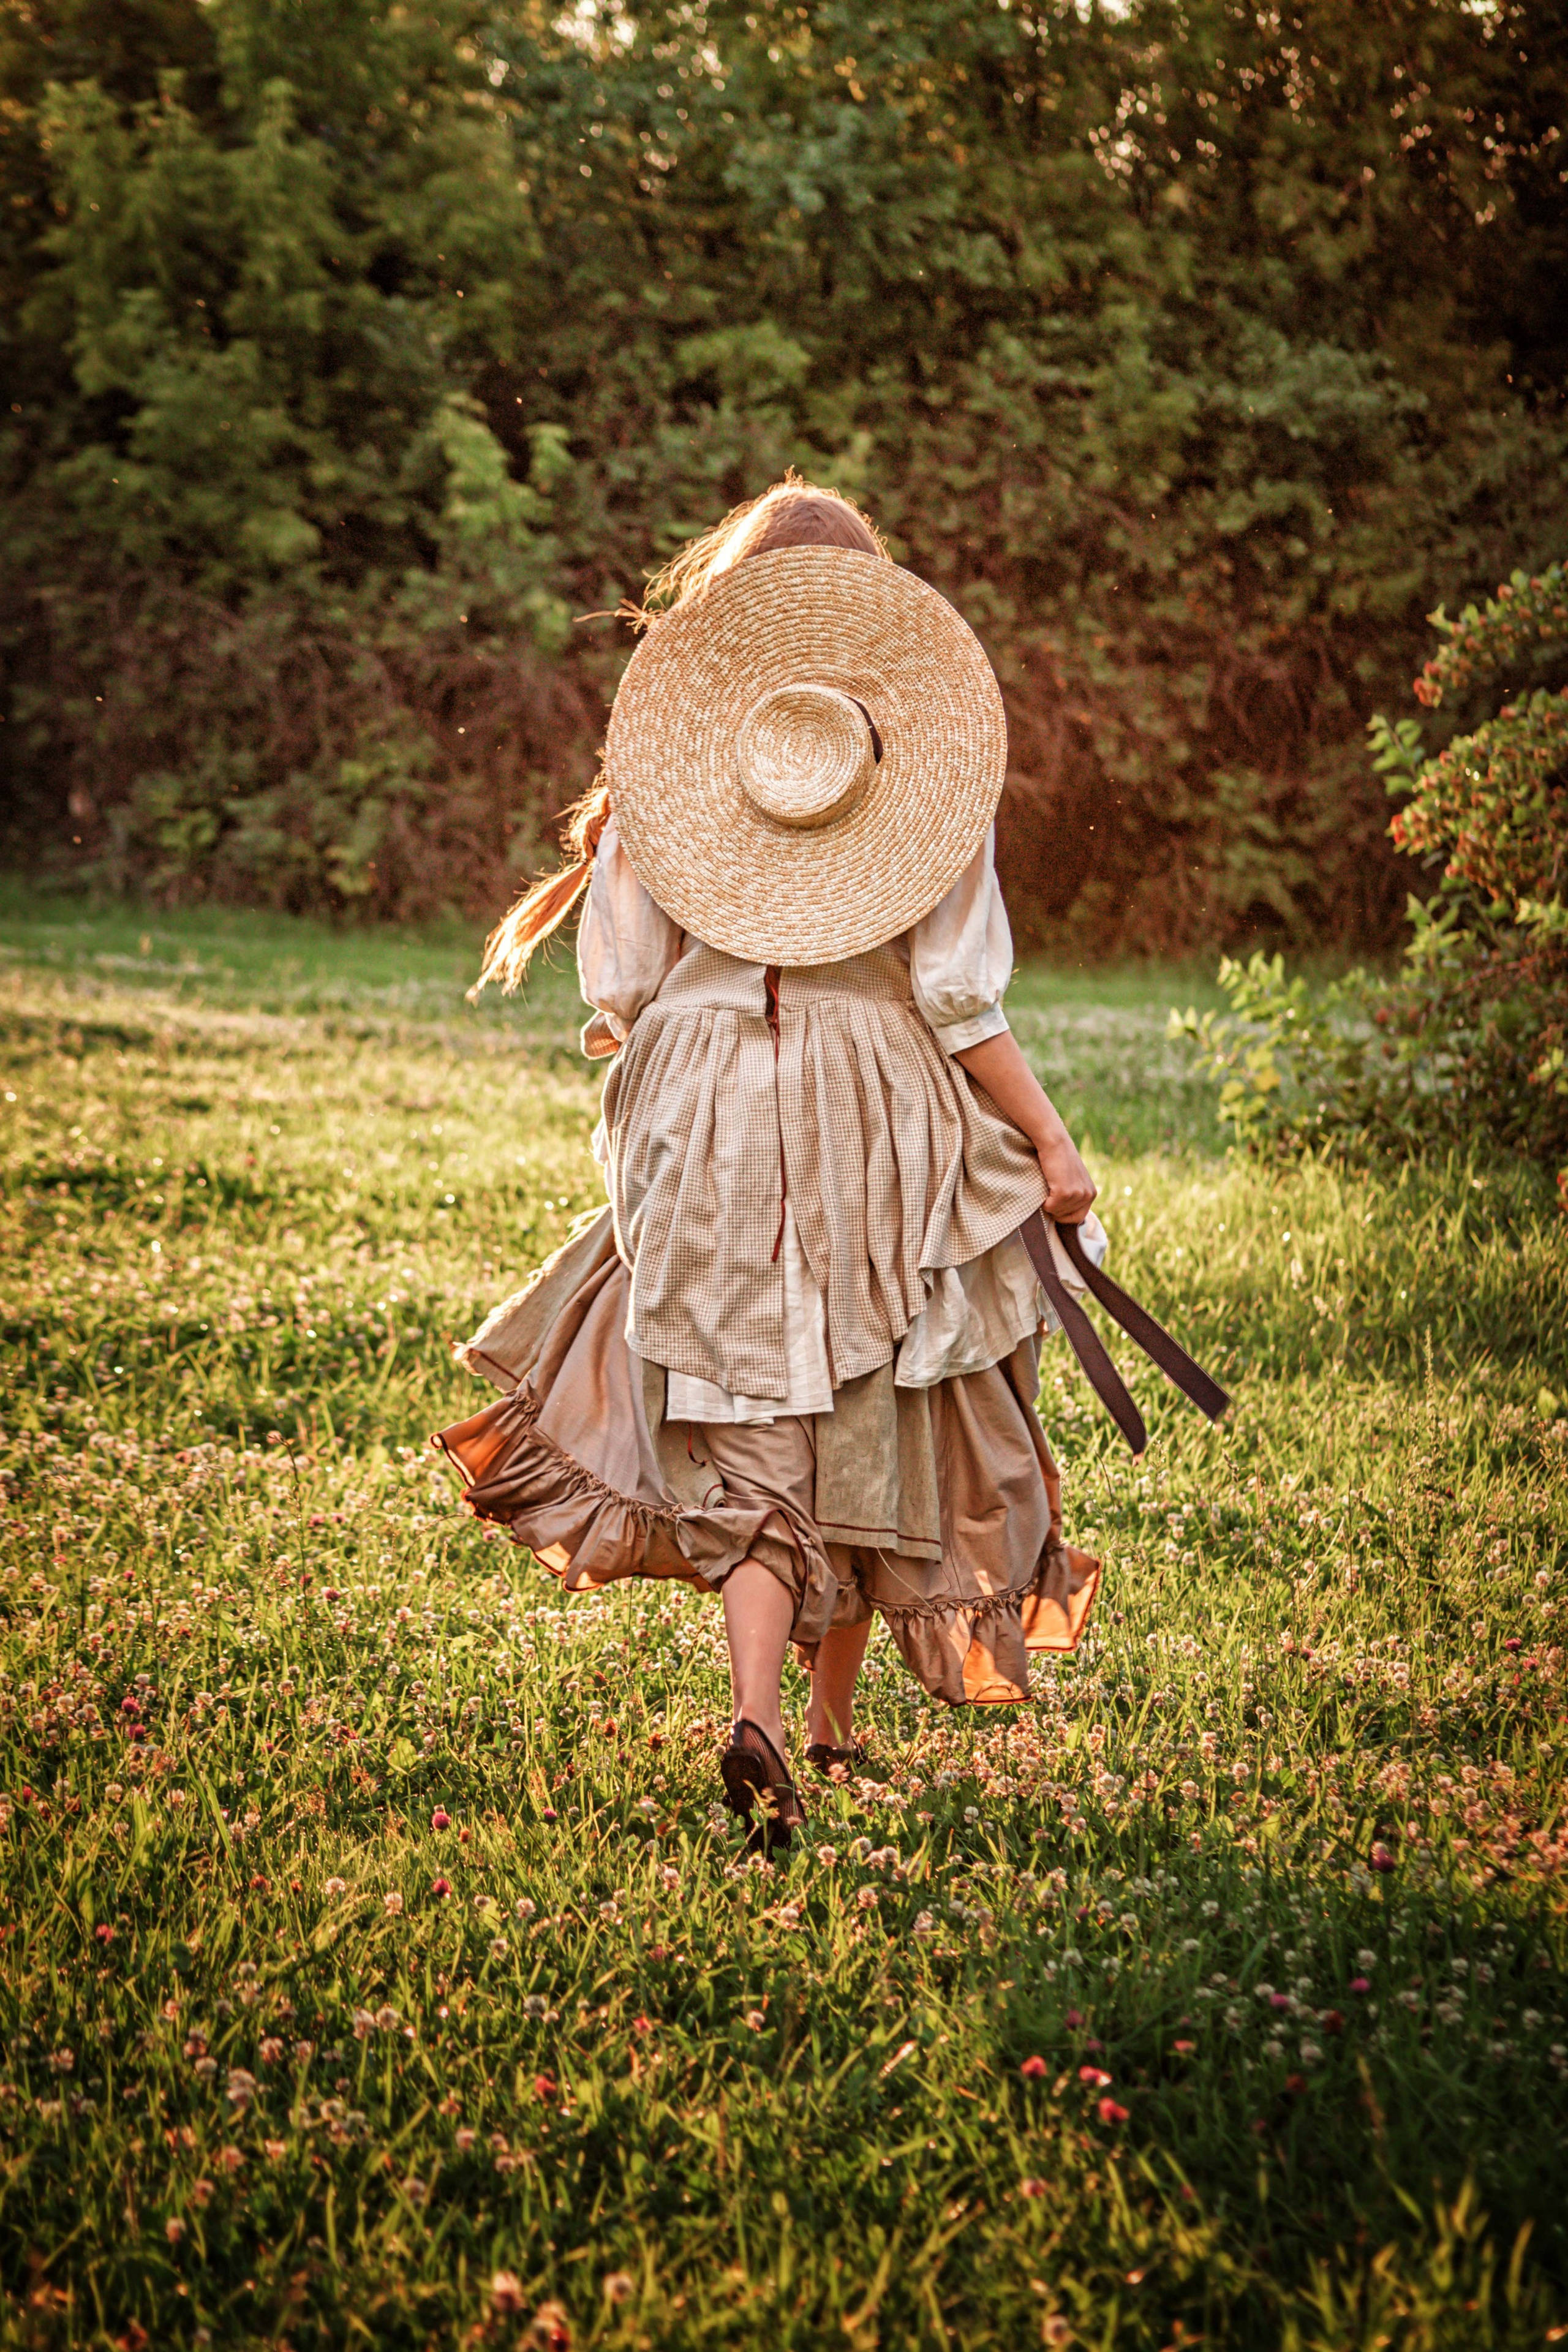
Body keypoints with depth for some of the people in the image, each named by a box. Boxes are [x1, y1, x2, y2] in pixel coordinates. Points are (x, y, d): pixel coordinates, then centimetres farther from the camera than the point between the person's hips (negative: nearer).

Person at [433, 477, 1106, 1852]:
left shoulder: (663, 774, -2)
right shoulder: (933, 774, -4)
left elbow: (616, 987, -1)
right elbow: (960, 994, -8)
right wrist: (1049, 1140, -2)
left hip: (706, 1116, 0)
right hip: (885, 1118, 0)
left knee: (750, 1438, 3)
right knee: (871, 1417, 14)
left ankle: (760, 1716, -16)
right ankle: (837, 1720, 25)